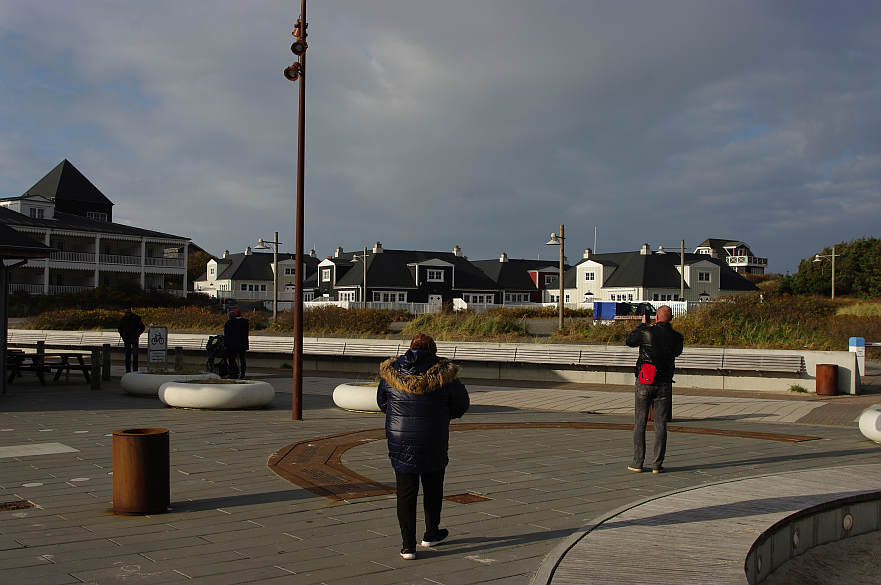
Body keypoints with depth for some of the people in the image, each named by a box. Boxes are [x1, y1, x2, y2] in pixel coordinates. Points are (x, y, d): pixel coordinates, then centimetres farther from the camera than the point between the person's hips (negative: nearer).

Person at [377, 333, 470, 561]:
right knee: (433, 487, 19)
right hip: (433, 443, -1)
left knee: (405, 492, 6)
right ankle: (431, 533, 33)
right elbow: (461, 404, 4)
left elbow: (382, 402, 13)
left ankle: (408, 545, 3)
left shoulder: (391, 372, -1)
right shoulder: (443, 373, -8)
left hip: (400, 440, 1)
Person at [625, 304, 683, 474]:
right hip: (664, 384, 1)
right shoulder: (676, 337, -3)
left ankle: (637, 462, 6)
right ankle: (657, 464, 3)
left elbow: (629, 341, 10)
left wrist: (643, 324, 19)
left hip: (644, 383, -1)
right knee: (660, 424, 5)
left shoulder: (646, 332, -9)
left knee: (640, 423, 6)